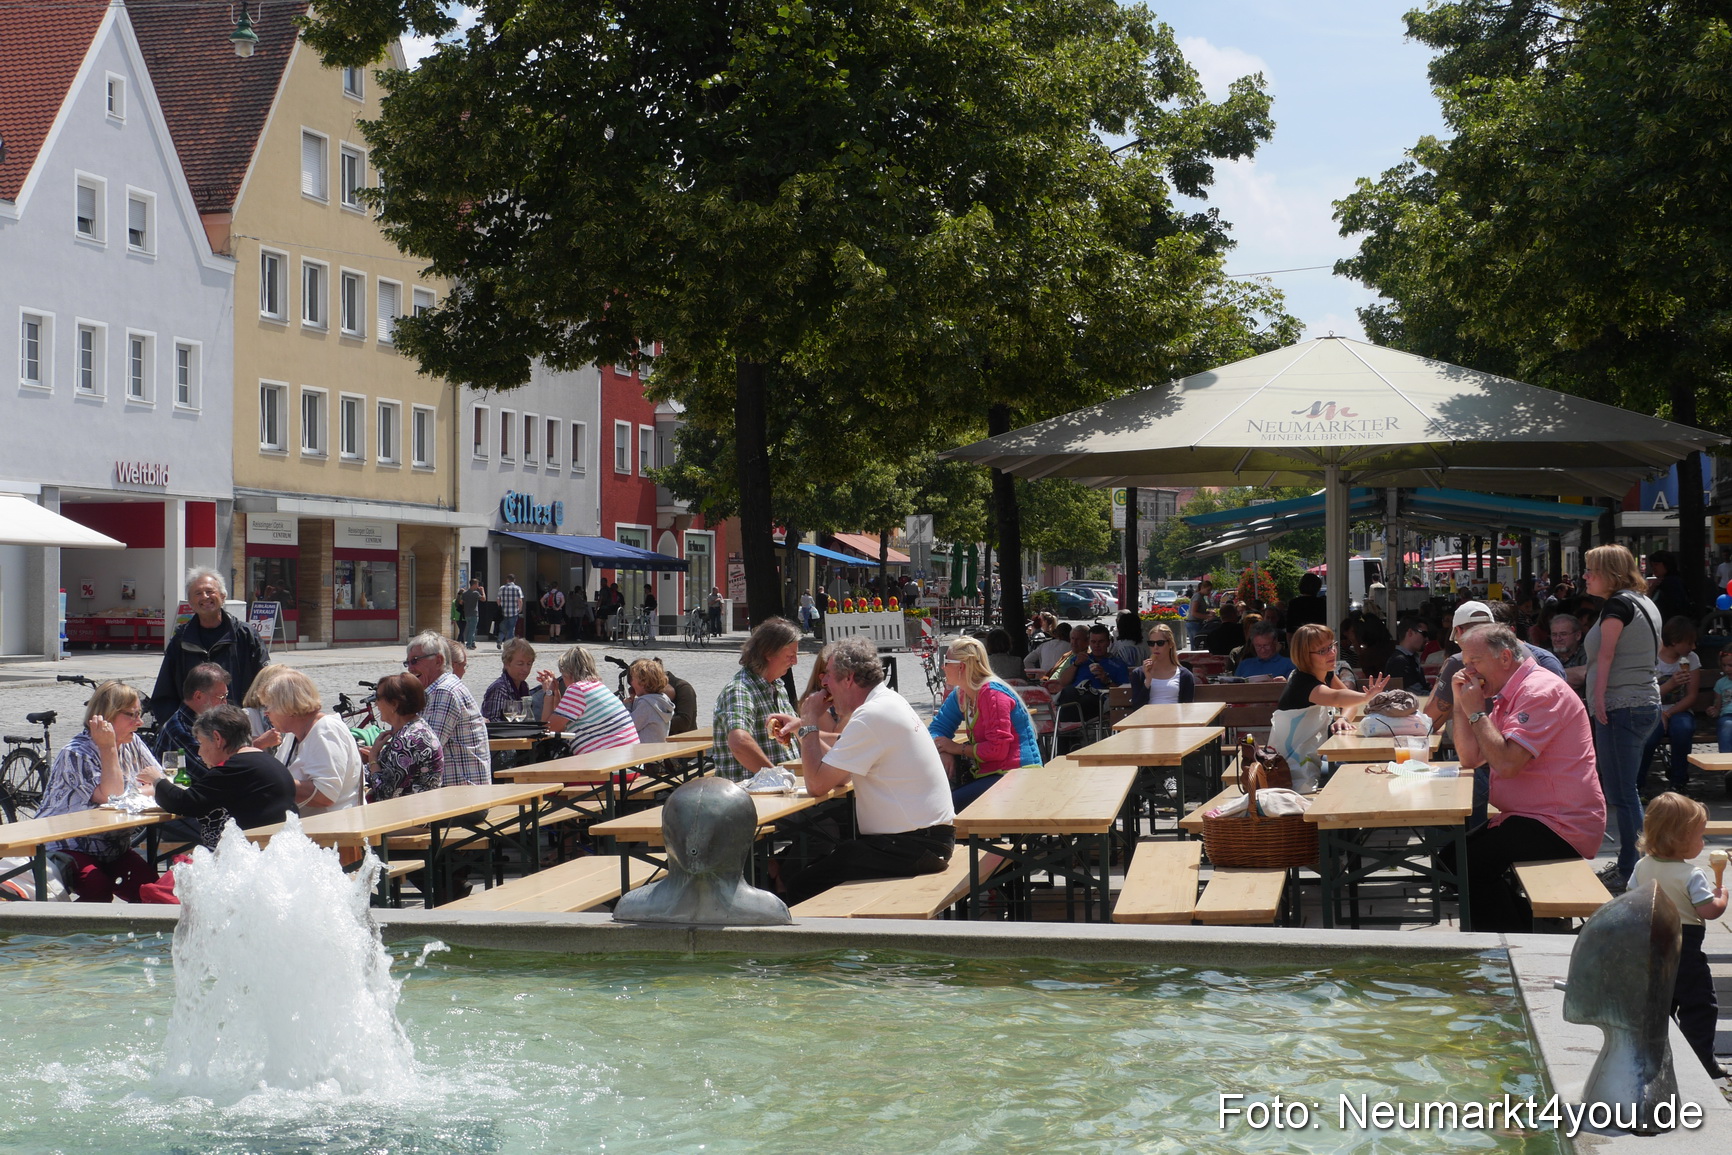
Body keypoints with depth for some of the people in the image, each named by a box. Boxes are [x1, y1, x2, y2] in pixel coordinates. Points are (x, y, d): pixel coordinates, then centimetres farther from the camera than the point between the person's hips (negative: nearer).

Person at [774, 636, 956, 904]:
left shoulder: (872, 716, -18)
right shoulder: (889, 702, 14)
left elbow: (817, 784, -17)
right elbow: (841, 777, 18)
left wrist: (810, 724, -5)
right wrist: (802, 728, 11)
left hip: (913, 848, -10)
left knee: (802, 887, -9)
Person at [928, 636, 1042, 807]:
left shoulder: (992, 693, -17)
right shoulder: (960, 695, 10)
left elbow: (997, 749, -21)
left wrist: (957, 748, -12)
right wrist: (944, 753, -13)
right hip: (987, 772, 9)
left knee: (948, 804, -24)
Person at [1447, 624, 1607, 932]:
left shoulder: (1541, 692, -17)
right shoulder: (1508, 694, 15)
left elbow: (1506, 763, -26)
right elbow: (1470, 758, 11)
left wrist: (1477, 711, -15)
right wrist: (1462, 703, 1)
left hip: (1562, 827, -11)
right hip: (1532, 818, 11)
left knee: (1467, 863, -20)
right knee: (1453, 854, 9)